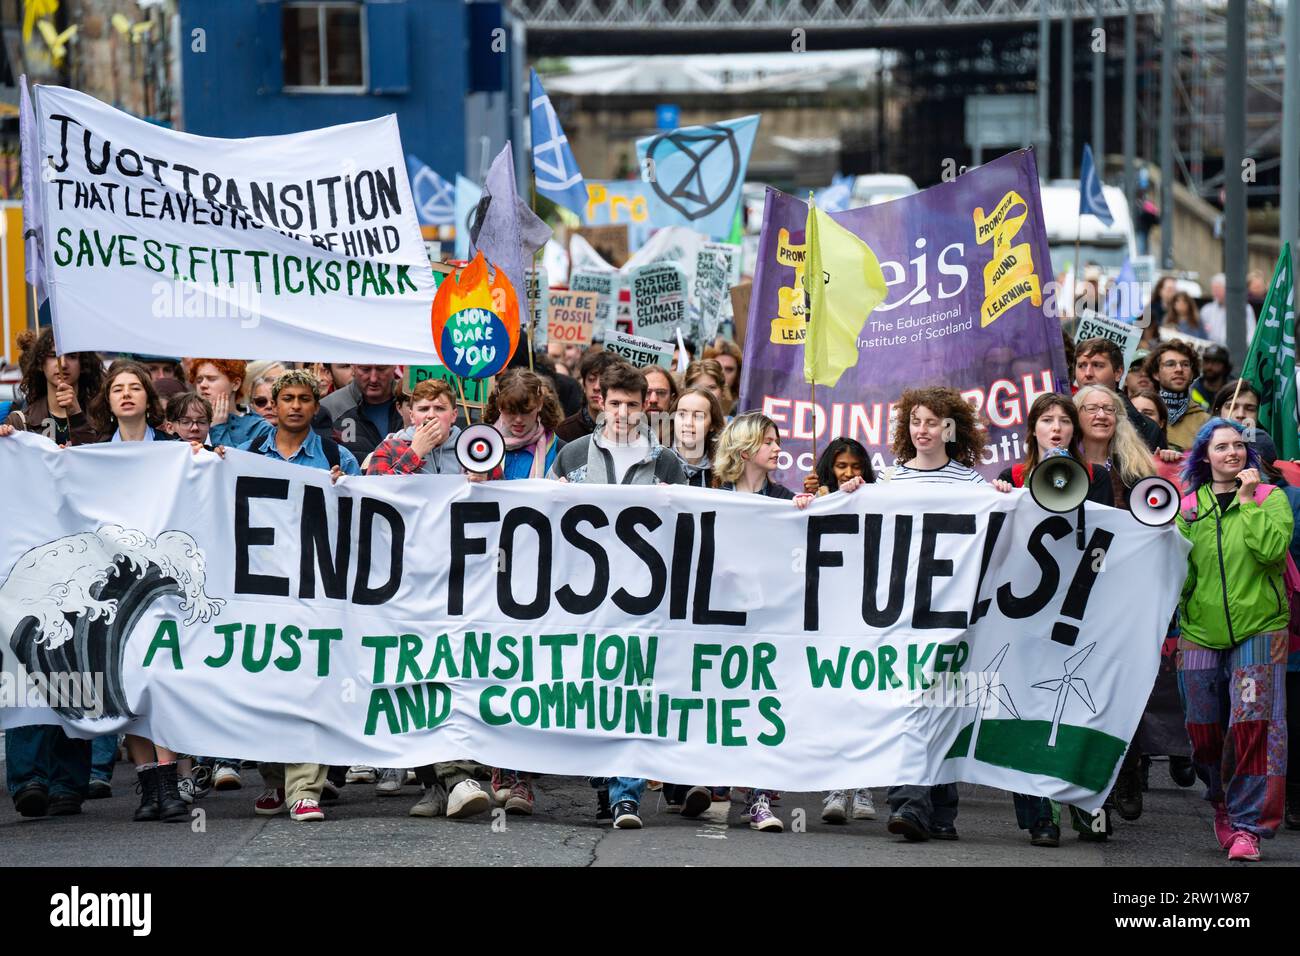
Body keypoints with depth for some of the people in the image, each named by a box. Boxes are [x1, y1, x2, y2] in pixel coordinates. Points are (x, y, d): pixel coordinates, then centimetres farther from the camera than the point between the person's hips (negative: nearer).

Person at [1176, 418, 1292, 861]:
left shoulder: (1270, 497, 3)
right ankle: (1224, 805, 28)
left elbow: (1272, 549, -14)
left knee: (1253, 722, -13)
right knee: (1204, 731, 4)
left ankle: (1247, 824, -9)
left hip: (1259, 628, -3)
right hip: (1201, 632, 3)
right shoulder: (1188, 505, 10)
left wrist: (1247, 500, -11)